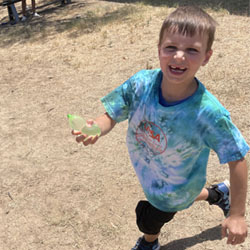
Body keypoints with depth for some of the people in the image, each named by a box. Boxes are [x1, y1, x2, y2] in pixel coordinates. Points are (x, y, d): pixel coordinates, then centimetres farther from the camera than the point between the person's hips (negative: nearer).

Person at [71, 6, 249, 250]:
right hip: (148, 172, 4)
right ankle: (218, 193, 63)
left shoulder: (209, 114, -38)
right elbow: (111, 116, -17)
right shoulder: (141, 83, -28)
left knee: (149, 220, 24)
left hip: (174, 187, -3)